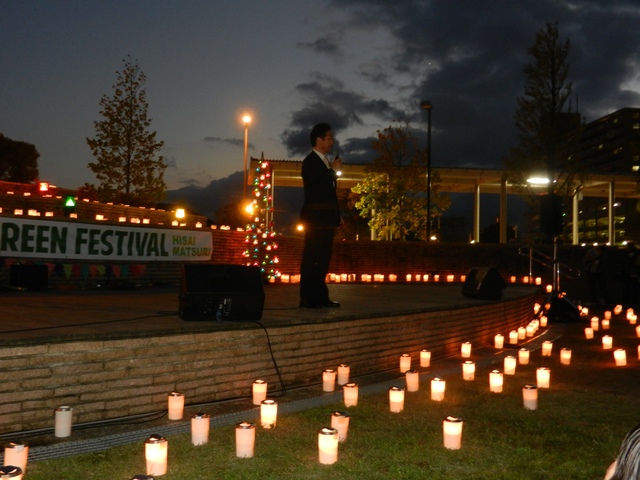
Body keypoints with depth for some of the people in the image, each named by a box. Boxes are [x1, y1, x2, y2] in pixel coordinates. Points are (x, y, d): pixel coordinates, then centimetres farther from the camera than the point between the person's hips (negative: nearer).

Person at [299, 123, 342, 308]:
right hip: (315, 217, -8)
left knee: (323, 258, 8)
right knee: (311, 258, -7)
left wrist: (337, 214, 17)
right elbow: (317, 187, -20)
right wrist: (334, 171, -10)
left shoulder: (325, 162, 18)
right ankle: (307, 298, -4)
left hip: (327, 217, 8)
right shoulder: (310, 161, -7)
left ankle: (321, 296, 12)